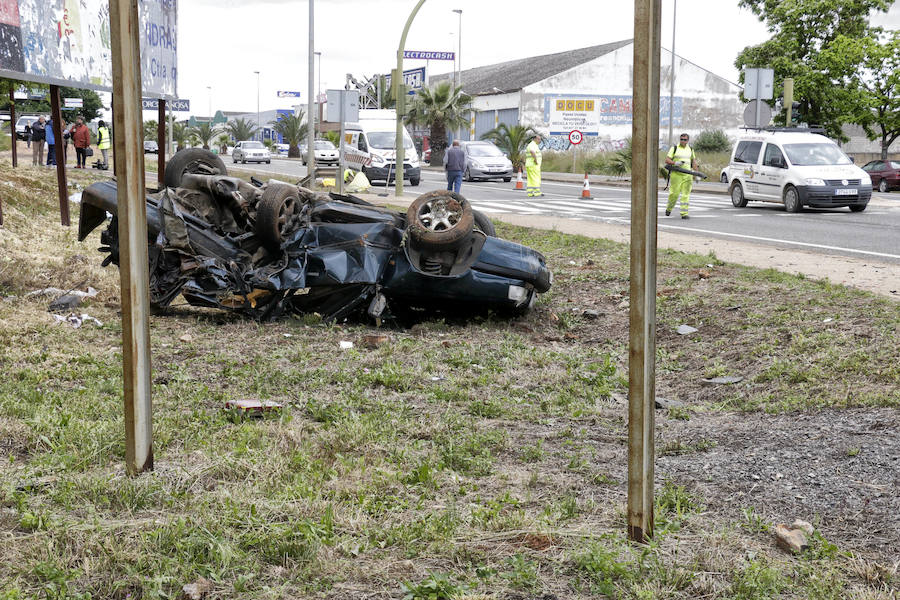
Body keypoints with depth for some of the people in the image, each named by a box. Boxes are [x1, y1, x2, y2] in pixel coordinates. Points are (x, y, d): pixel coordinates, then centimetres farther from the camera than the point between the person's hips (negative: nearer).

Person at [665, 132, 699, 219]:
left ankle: (684, 214, -5)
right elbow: (667, 160, -2)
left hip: (687, 175, 3)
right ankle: (669, 209, 21)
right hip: (676, 174, -3)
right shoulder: (674, 148, 2)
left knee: (686, 194, -4)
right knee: (674, 193, -4)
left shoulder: (690, 149, 14)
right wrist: (675, 163, -20)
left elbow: (693, 162, 20)